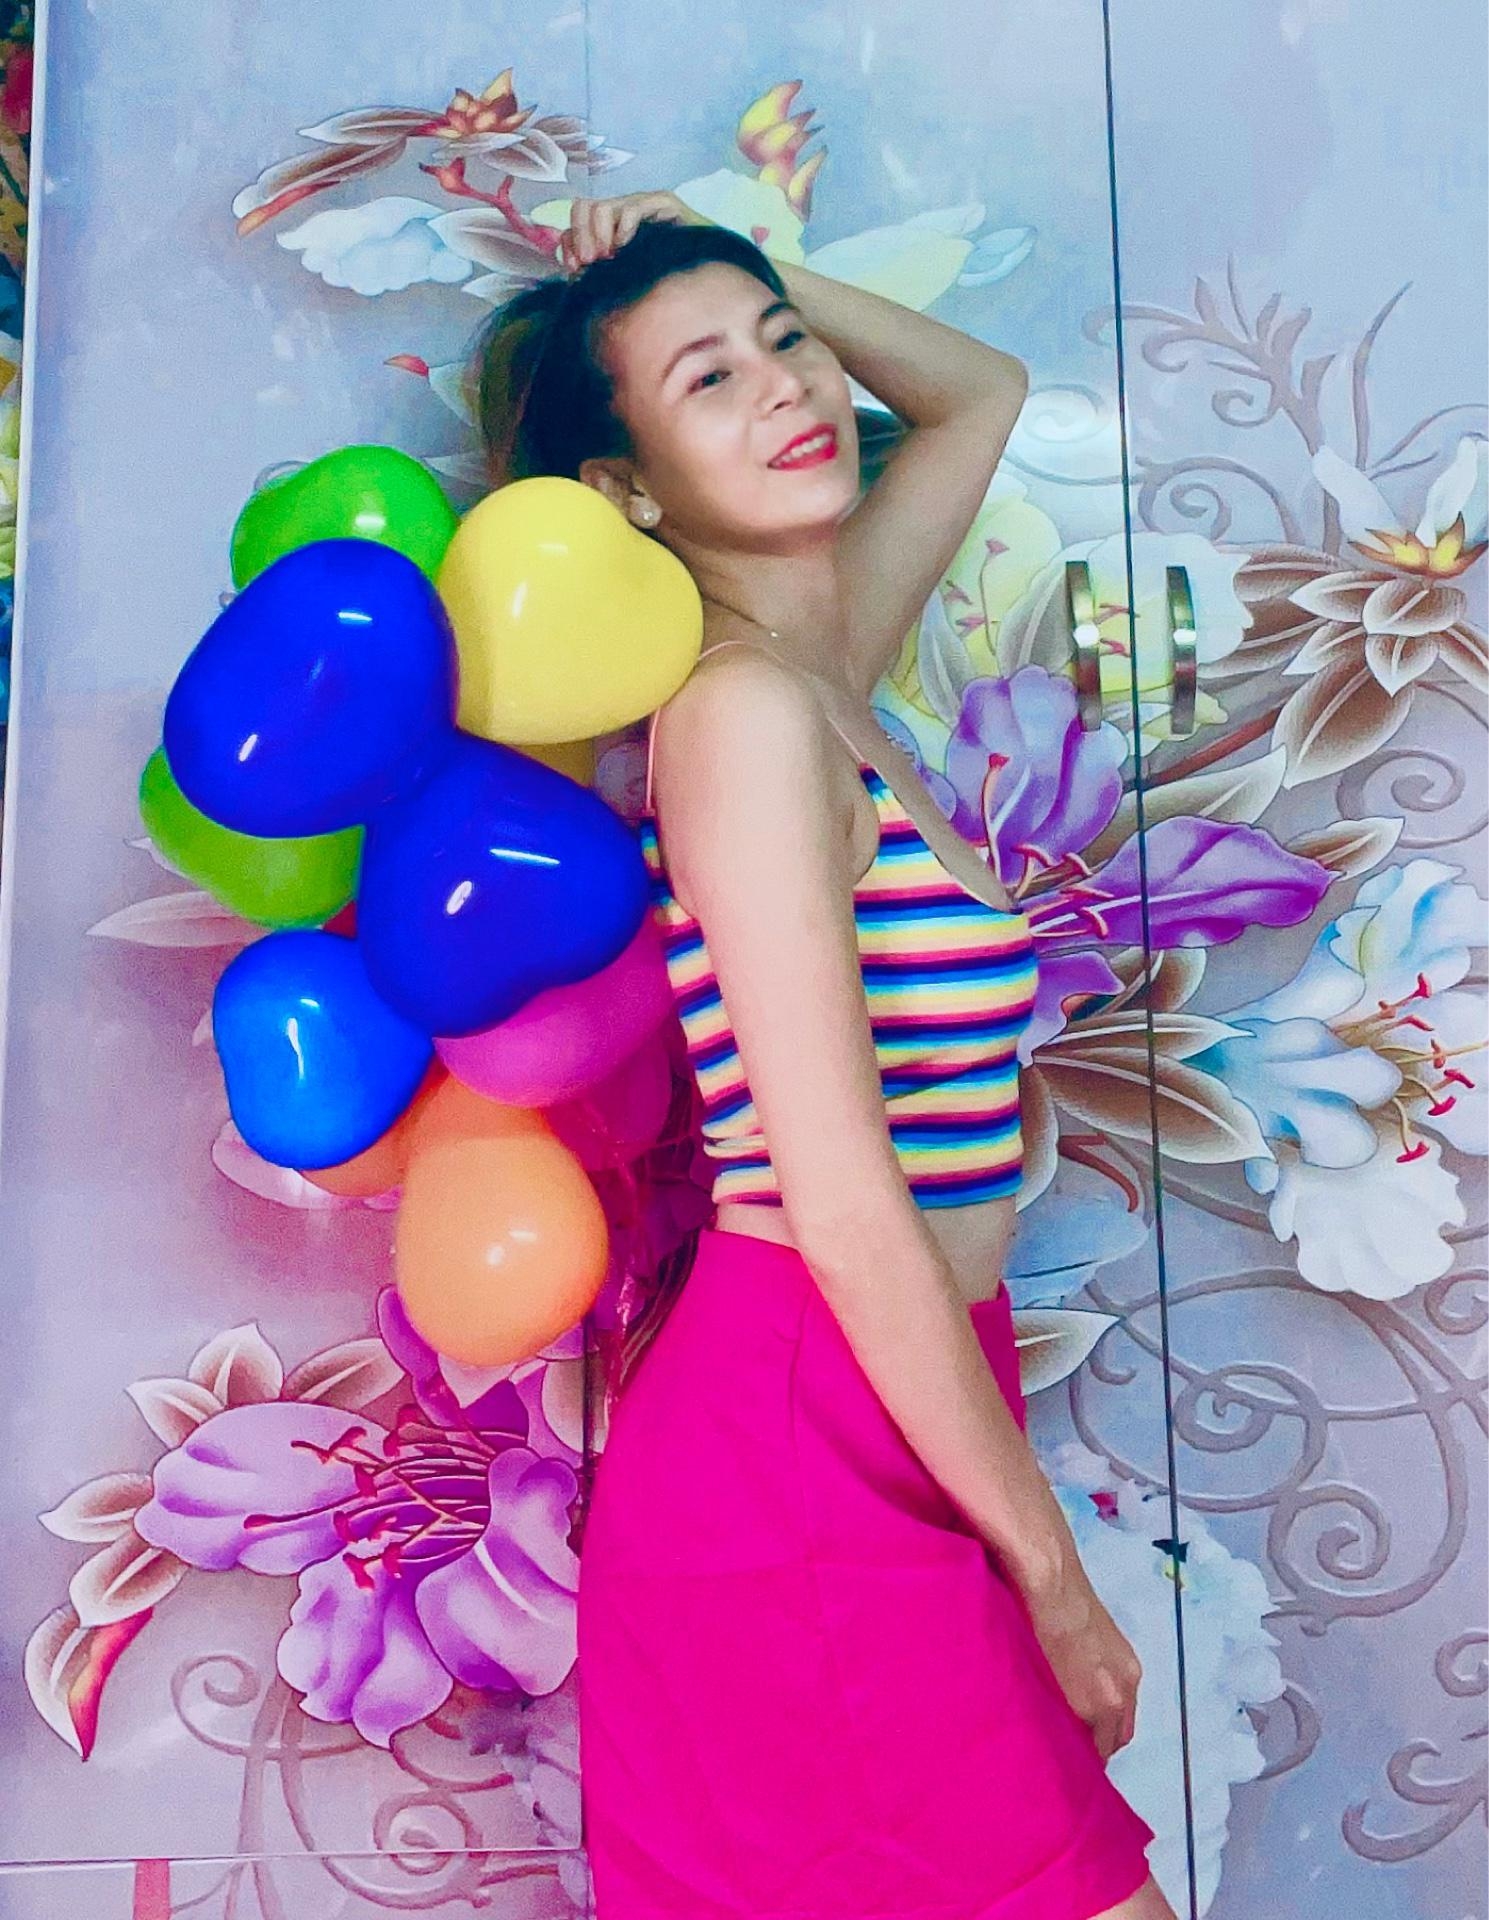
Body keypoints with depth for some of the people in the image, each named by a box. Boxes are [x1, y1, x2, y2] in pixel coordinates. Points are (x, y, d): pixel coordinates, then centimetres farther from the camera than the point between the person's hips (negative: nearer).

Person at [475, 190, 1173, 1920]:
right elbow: (846, 1211, -20)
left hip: (874, 1429, 8)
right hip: (803, 1456, -8)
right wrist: (1049, 1570, -10)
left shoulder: (823, 668, 8)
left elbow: (981, 391, 27)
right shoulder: (745, 708, -17)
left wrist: (743, 274, 14)